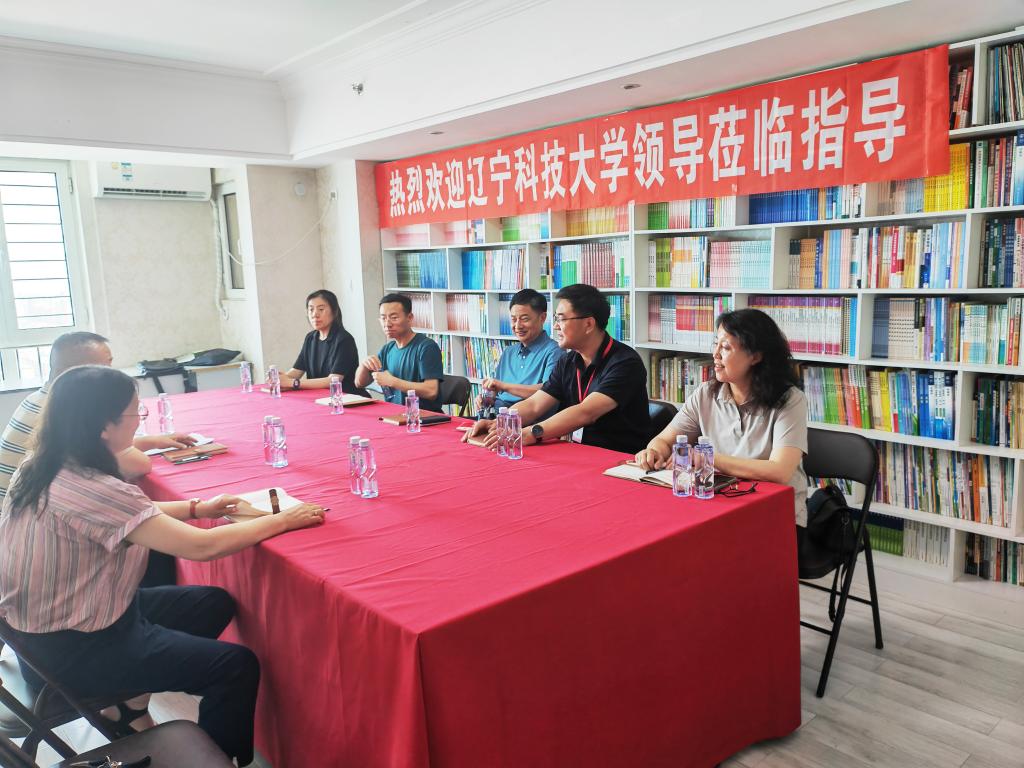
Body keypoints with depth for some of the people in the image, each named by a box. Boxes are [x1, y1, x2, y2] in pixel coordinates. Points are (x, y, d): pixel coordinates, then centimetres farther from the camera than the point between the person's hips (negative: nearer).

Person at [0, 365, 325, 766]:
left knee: (216, 603, 16)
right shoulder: (89, 490, -33)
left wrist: (195, 508, 2)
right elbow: (202, 547, -32)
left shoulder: (45, 467, -4)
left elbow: (126, 514, 12)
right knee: (237, 665, -9)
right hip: (70, 650, -9)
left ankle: (130, 697, 28)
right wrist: (284, 519, -21)